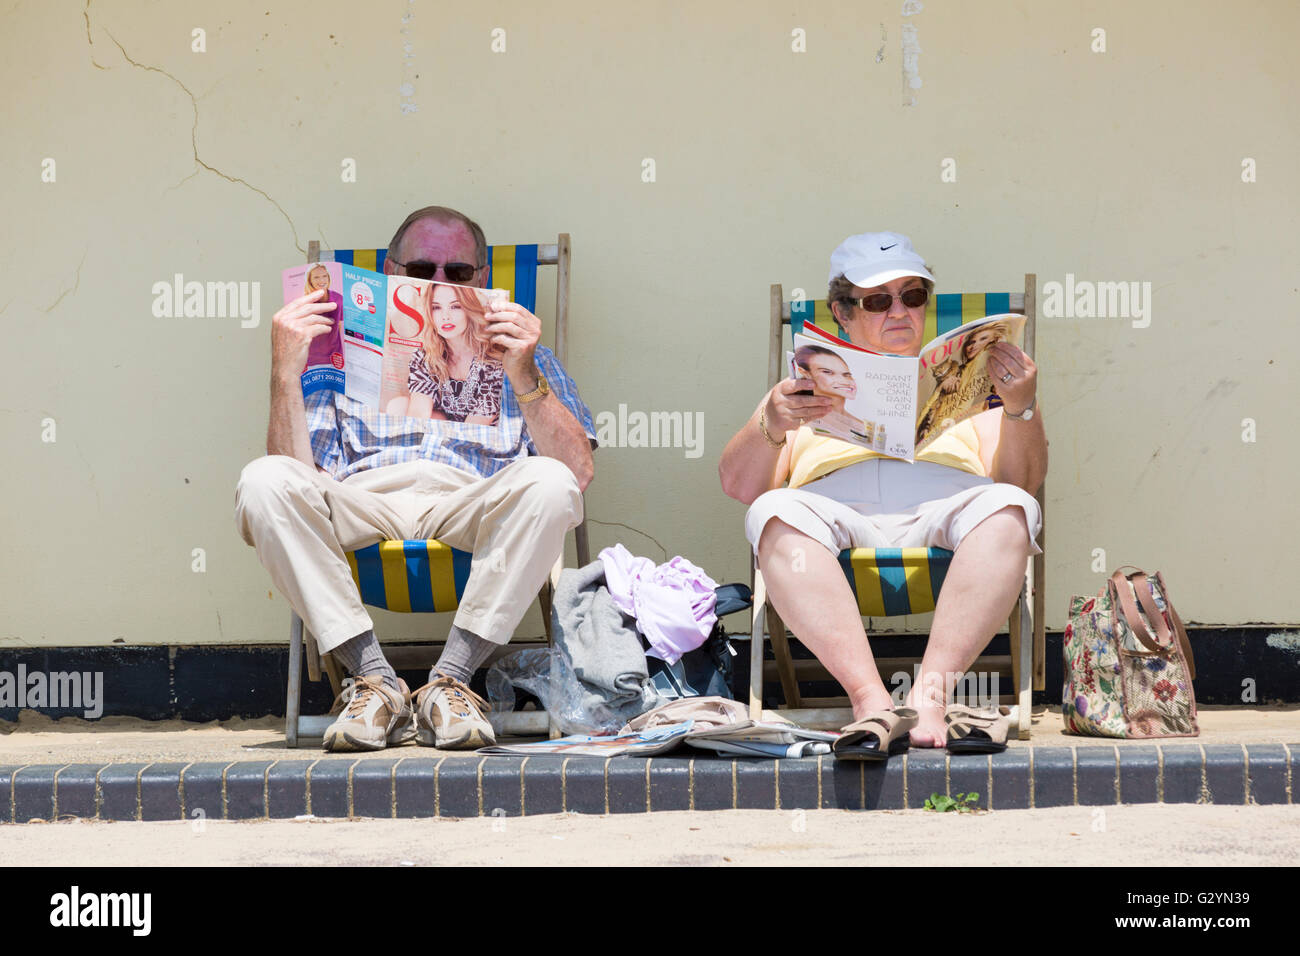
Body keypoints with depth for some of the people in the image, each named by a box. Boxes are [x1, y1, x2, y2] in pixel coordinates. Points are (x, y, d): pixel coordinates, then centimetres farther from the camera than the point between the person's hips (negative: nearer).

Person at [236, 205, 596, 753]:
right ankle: (376, 681, -26)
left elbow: (579, 474, 7)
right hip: (361, 509, 1)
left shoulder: (522, 359, 26)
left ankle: (449, 681, -26)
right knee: (263, 480, -29)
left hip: (471, 510, -1)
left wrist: (525, 378, -6)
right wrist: (286, 374, 0)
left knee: (547, 482, -32)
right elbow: (300, 474, 11)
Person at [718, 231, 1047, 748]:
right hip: (836, 520, 0)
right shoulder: (809, 391, 29)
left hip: (944, 515, 1)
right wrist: (770, 425, -6)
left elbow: (1022, 480, 16)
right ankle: (868, 695, -46)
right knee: (776, 512, -35)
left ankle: (931, 691, -45)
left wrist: (1022, 408, -3)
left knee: (1008, 507, -34)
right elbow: (738, 484, 15)